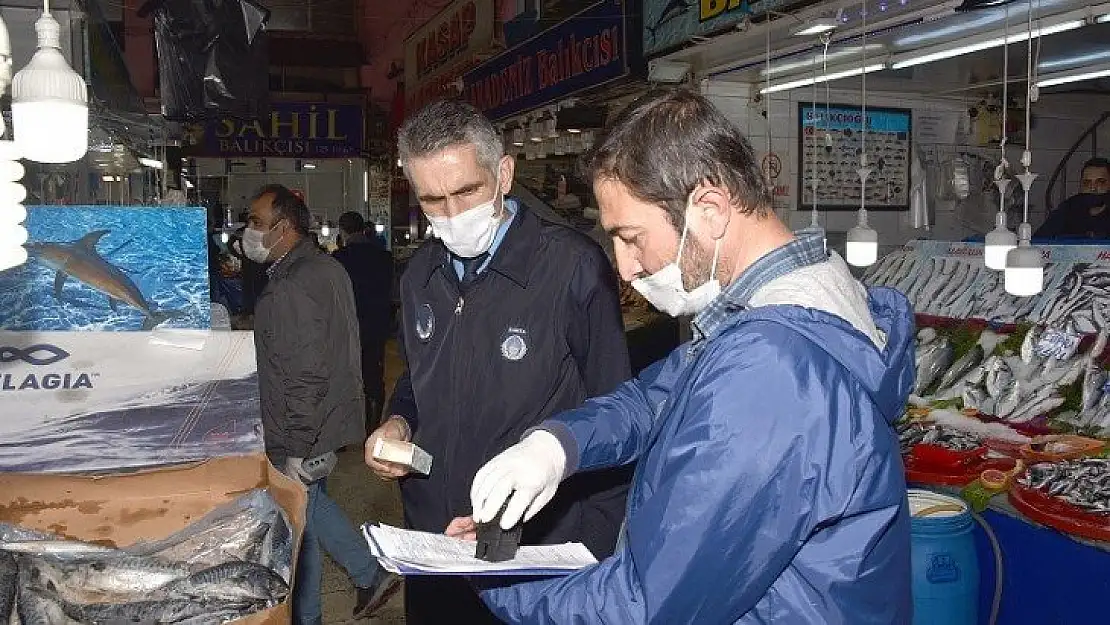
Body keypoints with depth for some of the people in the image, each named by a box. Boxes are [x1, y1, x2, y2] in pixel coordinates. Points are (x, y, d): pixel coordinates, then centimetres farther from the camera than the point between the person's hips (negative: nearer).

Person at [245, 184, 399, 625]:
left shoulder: (291, 290, -25)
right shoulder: (327, 268, 7)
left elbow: (306, 379, -28)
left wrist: (298, 452, -22)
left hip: (302, 438, -10)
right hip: (331, 420, 10)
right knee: (312, 504, 25)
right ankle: (372, 575, 33)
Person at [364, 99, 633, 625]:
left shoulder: (573, 267, -18)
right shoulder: (419, 276, 4)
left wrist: (589, 556, -19)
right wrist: (399, 422, 0)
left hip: (540, 560, -6)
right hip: (429, 548, 6)